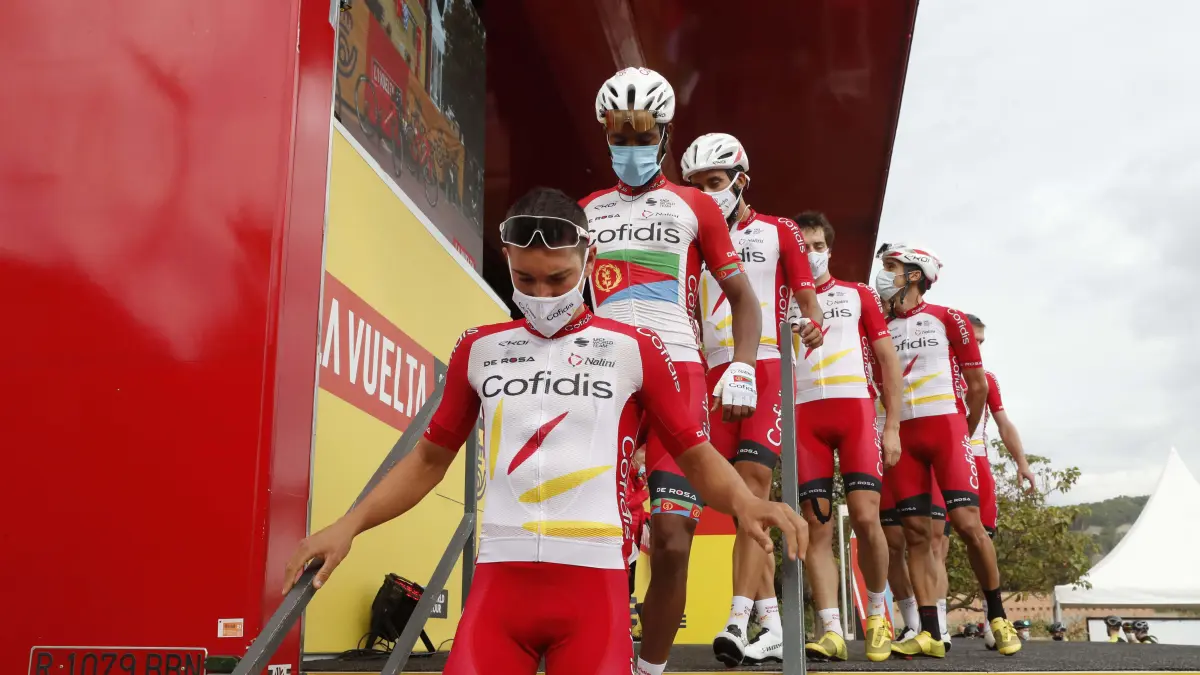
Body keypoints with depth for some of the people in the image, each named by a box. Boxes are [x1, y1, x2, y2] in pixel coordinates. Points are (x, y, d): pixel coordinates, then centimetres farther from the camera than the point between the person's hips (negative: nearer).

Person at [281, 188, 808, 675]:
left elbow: (695, 456, 6)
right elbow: (430, 458, 19)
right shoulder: (478, 350, 12)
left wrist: (743, 502, -14)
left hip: (593, 580, -2)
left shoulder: (634, 350, 5)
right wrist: (350, 524, 8)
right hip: (499, 578, 2)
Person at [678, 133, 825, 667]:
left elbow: (807, 296, 6)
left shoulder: (779, 233, 10)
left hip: (766, 367, -3)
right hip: (717, 372, 4)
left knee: (753, 481, -16)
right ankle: (772, 624, 6)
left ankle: (738, 621, -21)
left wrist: (814, 323, -16)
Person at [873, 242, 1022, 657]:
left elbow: (977, 385, 7)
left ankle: (997, 616, 7)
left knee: (967, 523, -12)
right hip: (901, 435, 4)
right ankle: (930, 634, 0)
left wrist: (966, 433, 12)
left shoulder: (947, 320, 4)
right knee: (915, 533, -1)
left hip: (946, 425, -3)